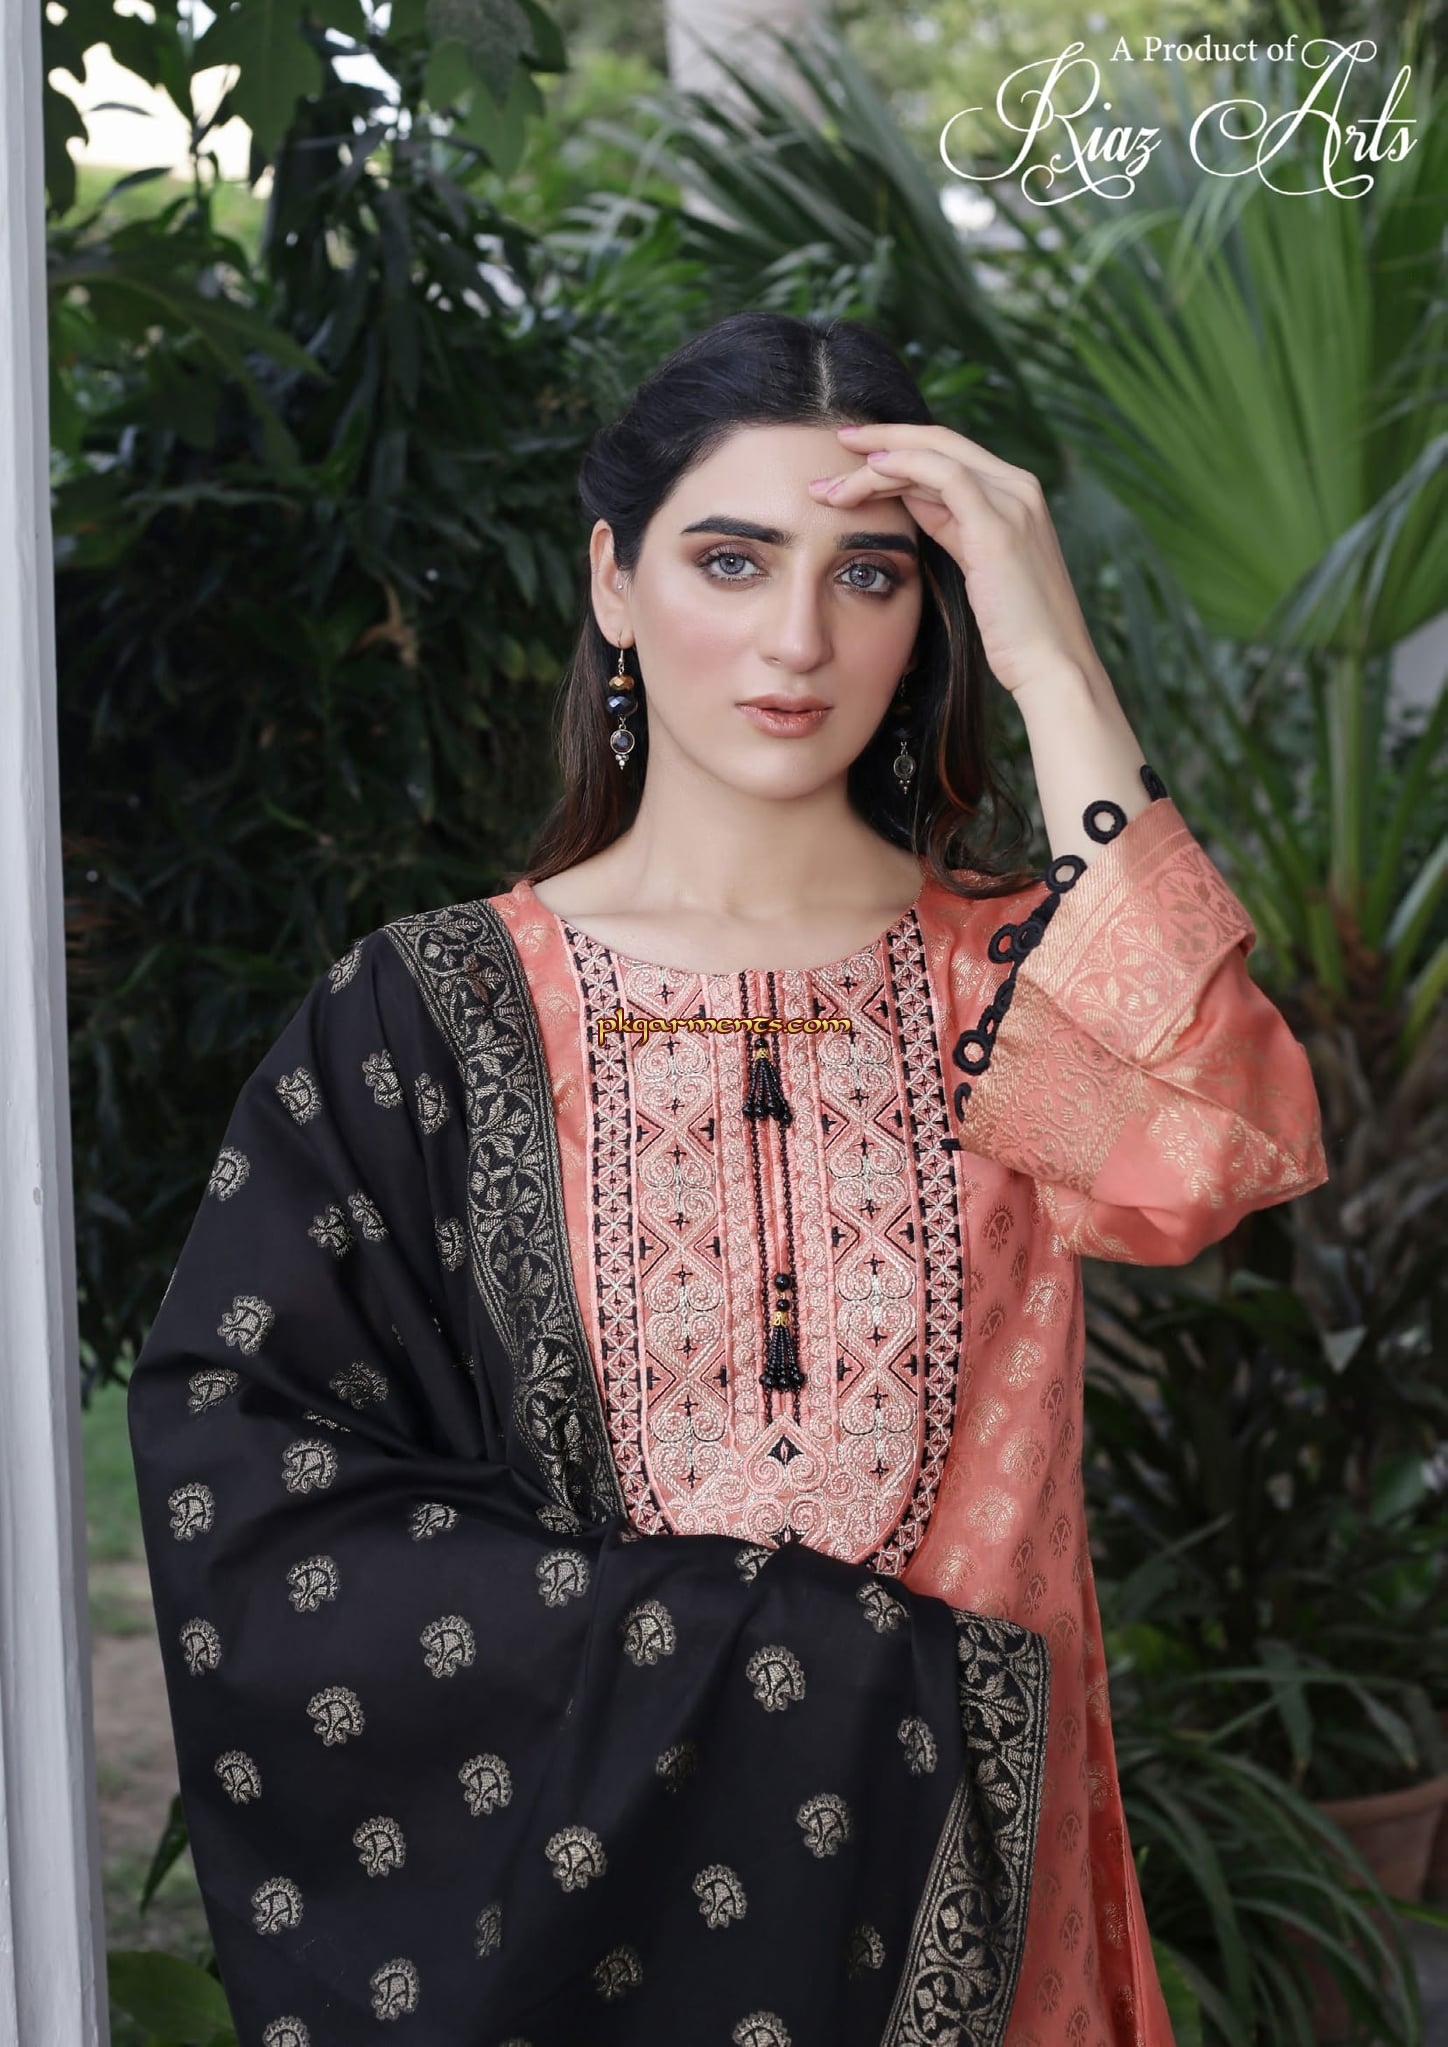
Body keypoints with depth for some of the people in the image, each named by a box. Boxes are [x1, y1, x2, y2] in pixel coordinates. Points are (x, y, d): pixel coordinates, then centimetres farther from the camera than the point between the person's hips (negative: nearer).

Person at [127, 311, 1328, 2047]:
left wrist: (1055, 667, -23)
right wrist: (813, 1658, -17)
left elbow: (1211, 1153, -24)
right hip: (558, 1882, -1)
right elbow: (240, 1489, -14)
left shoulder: (1008, 982, -2)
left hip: (948, 1886, 2)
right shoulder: (429, 1015, -6)